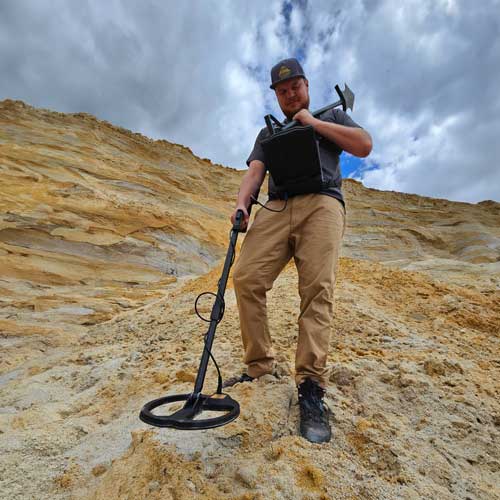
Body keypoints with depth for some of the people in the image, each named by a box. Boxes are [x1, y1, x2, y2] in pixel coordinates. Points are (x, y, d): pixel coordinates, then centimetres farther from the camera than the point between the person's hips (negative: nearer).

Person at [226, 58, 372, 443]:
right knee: (247, 278, -19)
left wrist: (314, 123, 11)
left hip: (322, 203, -2)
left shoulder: (332, 115, 29)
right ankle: (260, 367, -8)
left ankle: (311, 387, -19)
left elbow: (364, 146, 10)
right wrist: (242, 202, -6)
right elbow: (255, 170, 15)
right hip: (276, 207, 3)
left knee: (318, 290, -21)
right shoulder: (269, 132, 34)